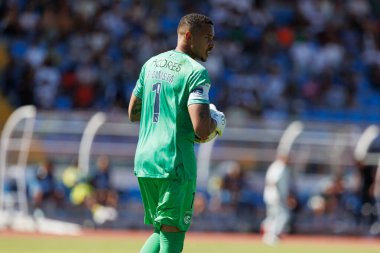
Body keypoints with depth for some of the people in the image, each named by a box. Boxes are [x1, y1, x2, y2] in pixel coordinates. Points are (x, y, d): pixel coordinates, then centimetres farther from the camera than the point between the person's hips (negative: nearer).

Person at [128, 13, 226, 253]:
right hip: (176, 163, -7)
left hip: (144, 161, 7)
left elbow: (133, 113, 21)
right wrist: (216, 122, 1)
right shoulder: (196, 72, -11)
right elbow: (201, 130, -20)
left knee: (161, 232, 17)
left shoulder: (151, 64, 13)